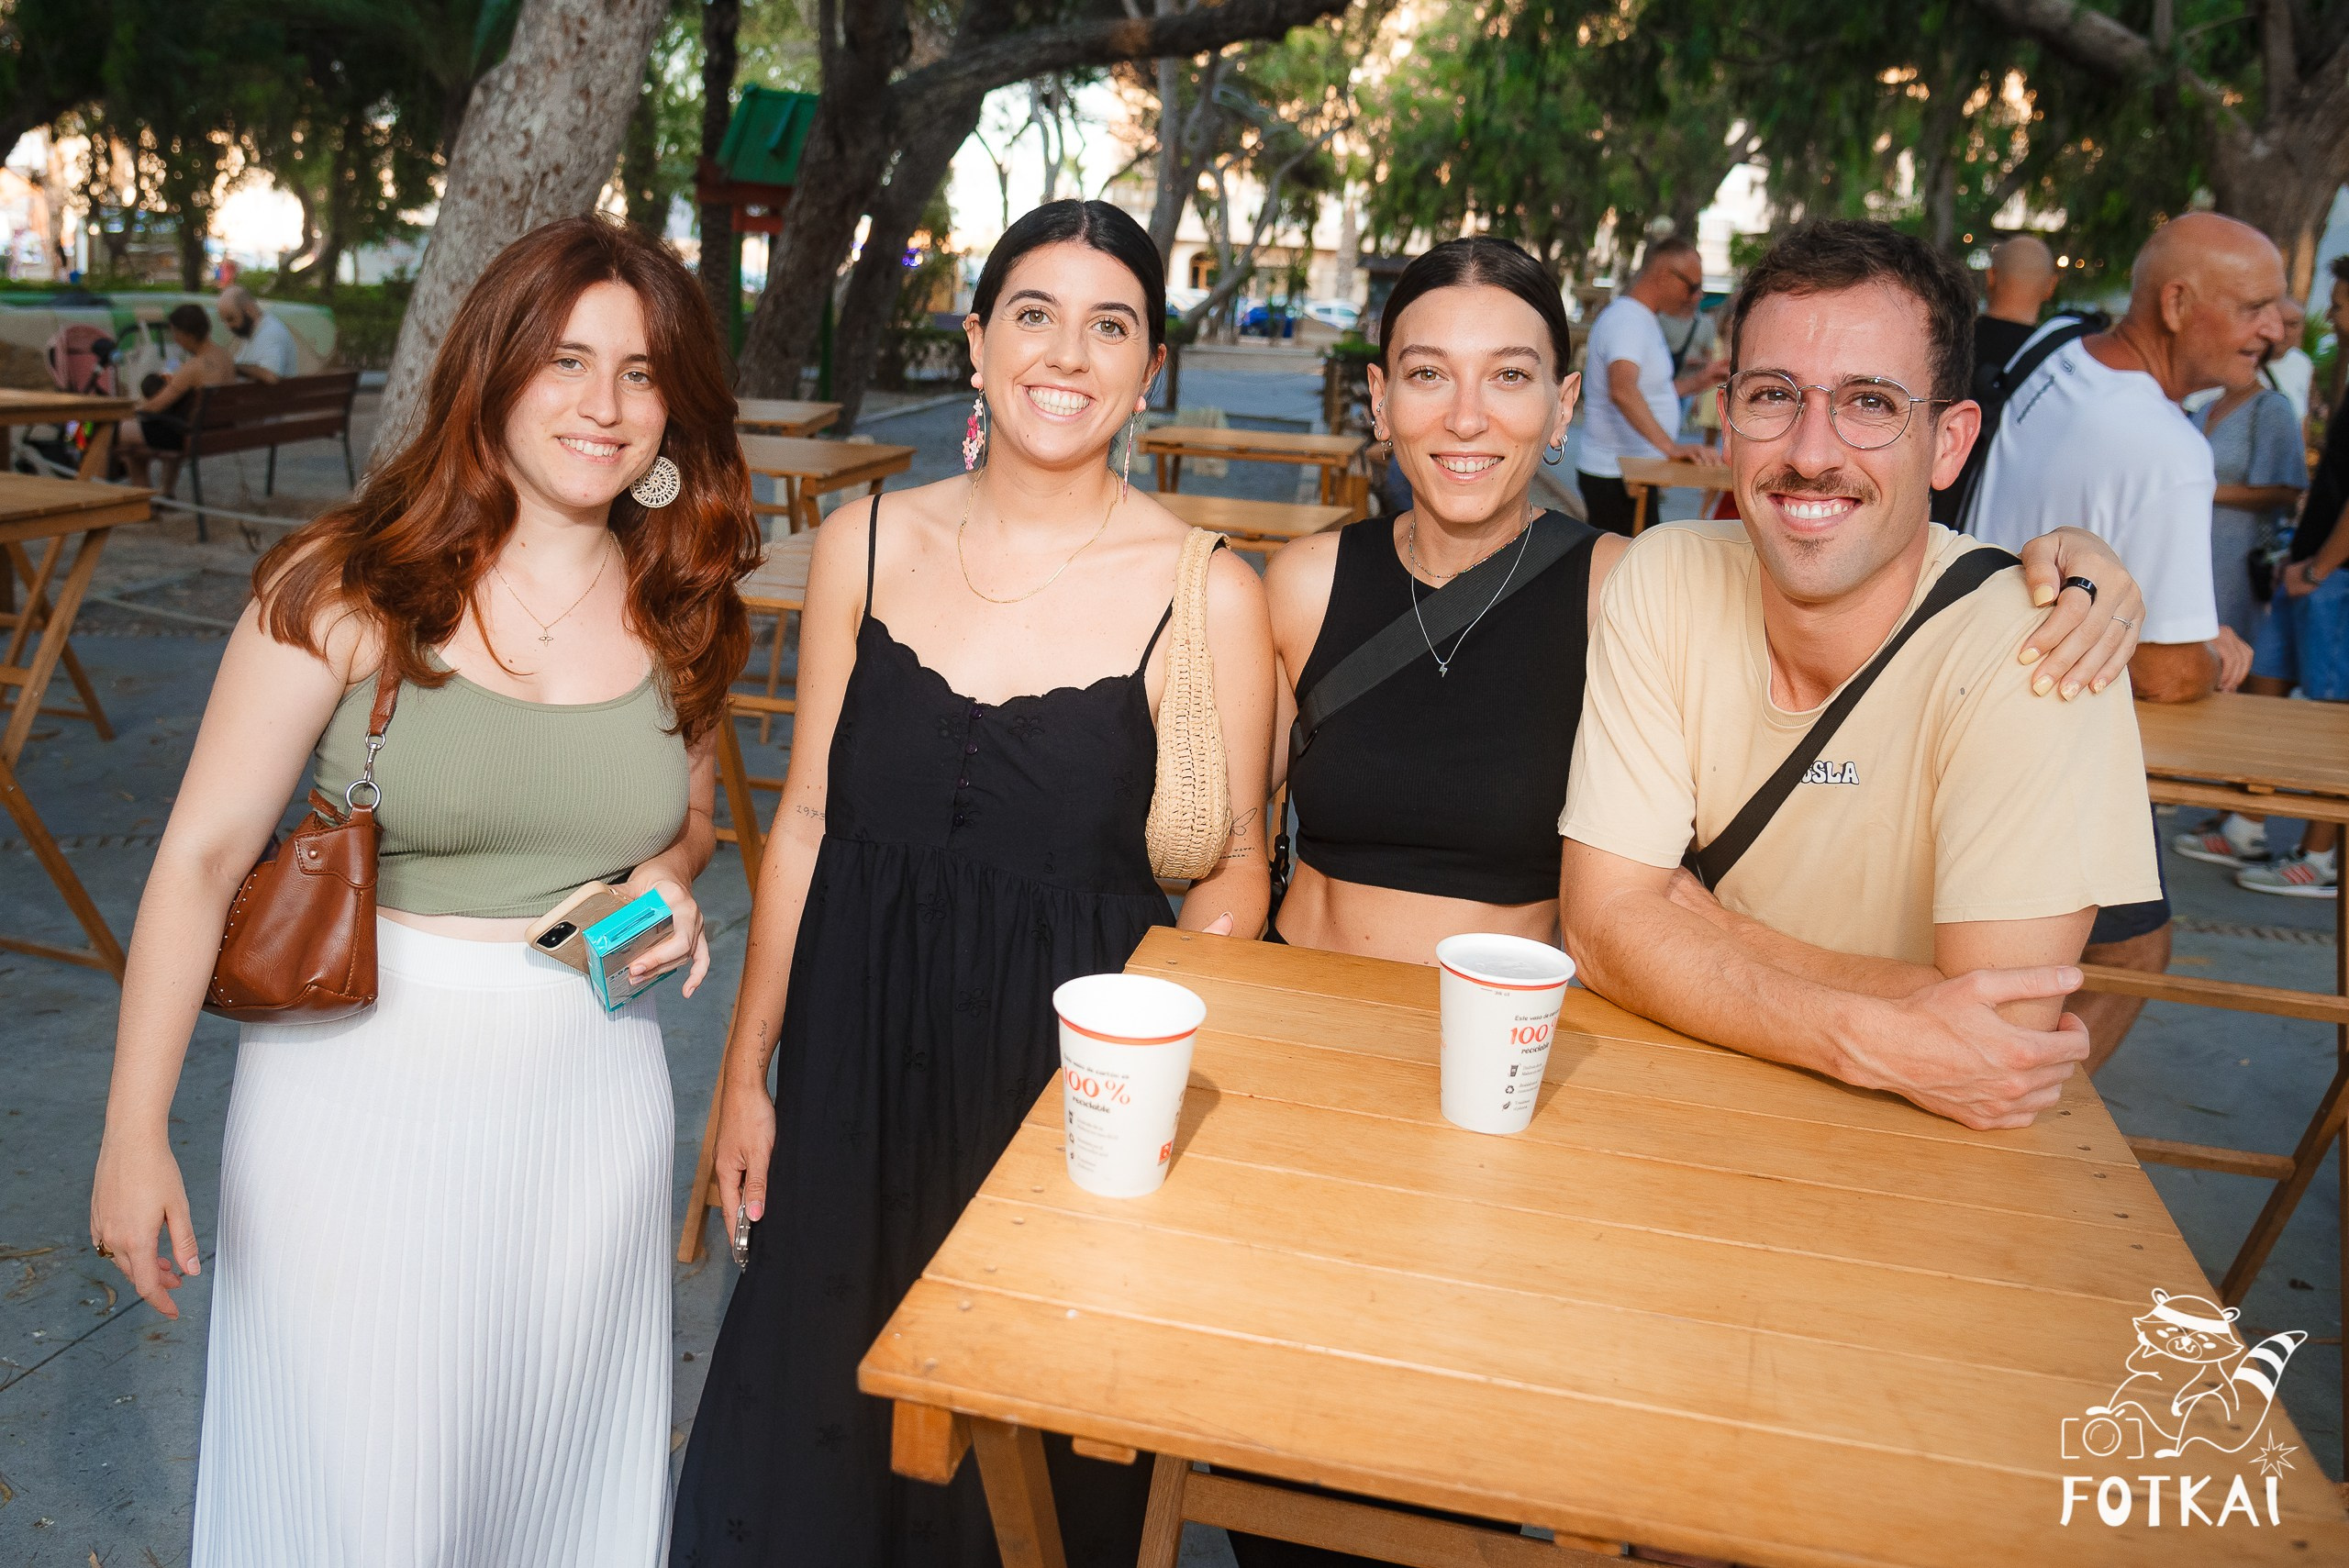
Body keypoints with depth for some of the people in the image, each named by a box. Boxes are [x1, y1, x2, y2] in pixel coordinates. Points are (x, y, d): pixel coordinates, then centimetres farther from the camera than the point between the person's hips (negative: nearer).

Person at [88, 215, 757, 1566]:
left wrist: (668, 877, -5)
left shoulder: (681, 614, 2)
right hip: (365, 1078, -3)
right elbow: (204, 854, -9)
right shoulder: (350, 589, -10)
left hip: (587, 1082, 3)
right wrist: (135, 1133, -9)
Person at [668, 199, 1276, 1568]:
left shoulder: (1209, 594, -9)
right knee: (816, 1434, 19)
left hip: (1070, 1067, -2)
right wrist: (749, 1070, 9)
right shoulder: (868, 543, 0)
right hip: (862, 1064, 3)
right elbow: (807, 820, 5)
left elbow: (1234, 874, -2)